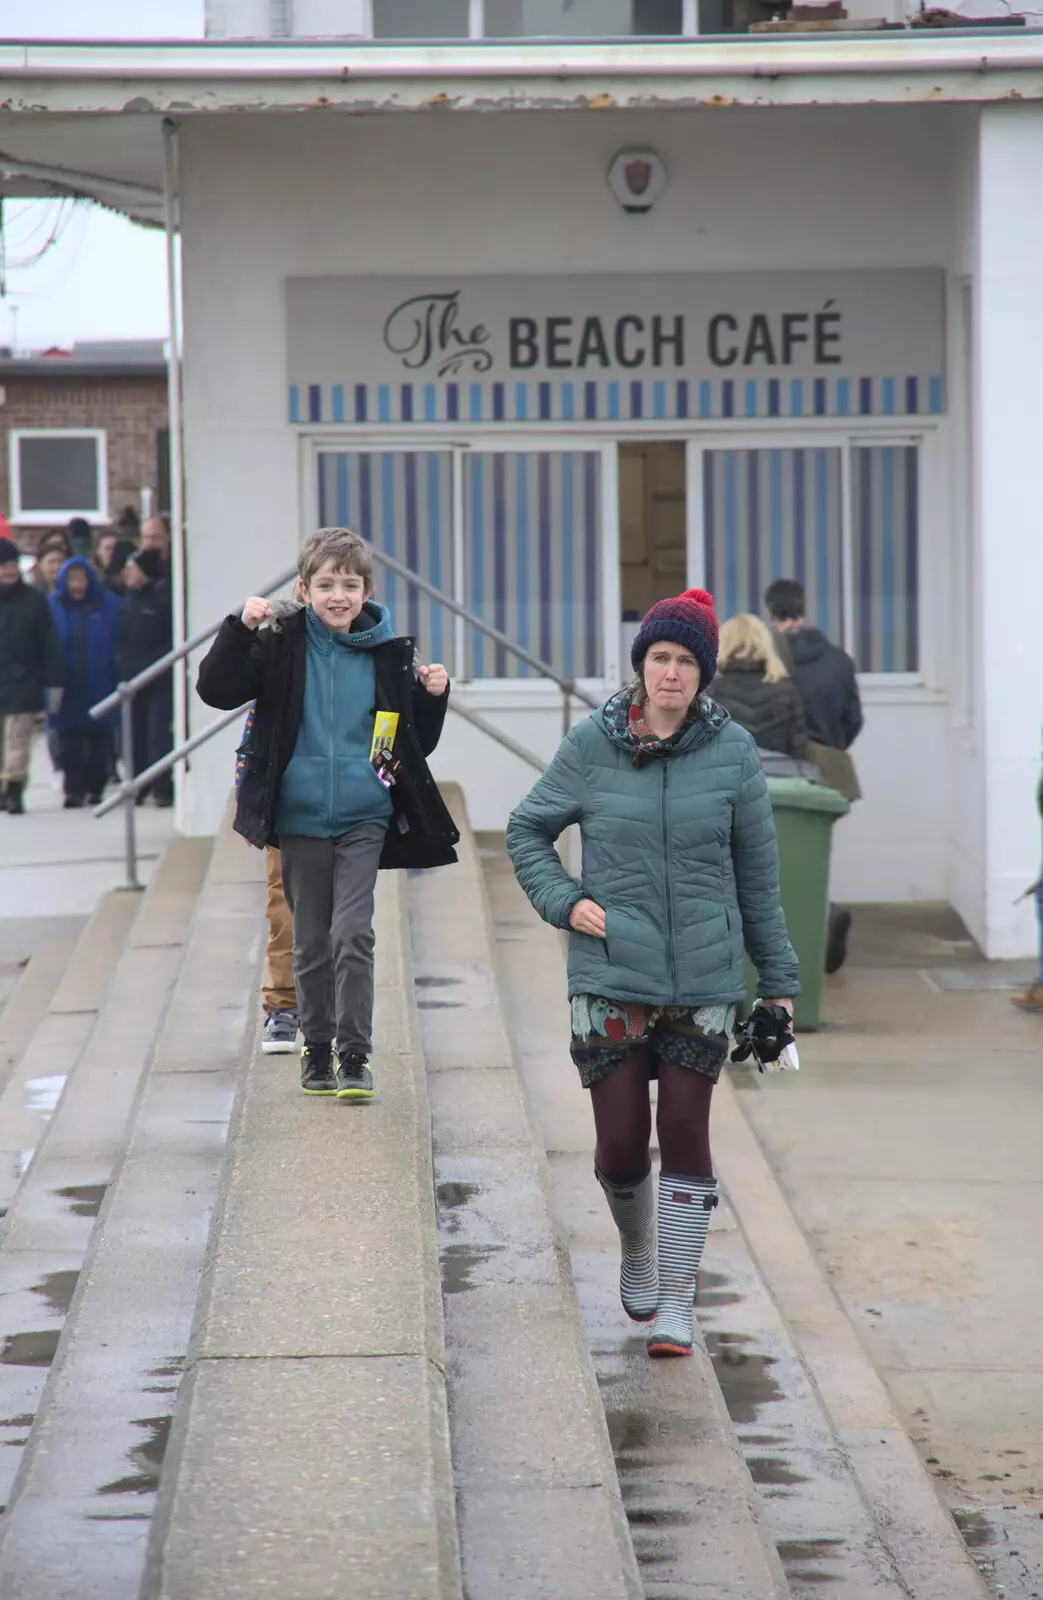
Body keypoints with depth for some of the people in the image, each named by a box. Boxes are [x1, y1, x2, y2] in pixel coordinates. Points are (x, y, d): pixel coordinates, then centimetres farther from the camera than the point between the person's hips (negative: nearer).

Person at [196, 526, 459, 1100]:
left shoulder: (388, 655, 3)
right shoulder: (282, 647, -1)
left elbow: (417, 743, 11)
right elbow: (216, 689, -8)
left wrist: (432, 697, -7)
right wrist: (240, 629, -16)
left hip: (364, 820, -1)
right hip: (300, 817, 1)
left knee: (352, 935, -11)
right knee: (311, 943, 9)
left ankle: (354, 1055, -5)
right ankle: (317, 1048, 23)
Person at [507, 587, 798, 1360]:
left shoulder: (732, 752, 0)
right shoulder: (591, 746, -1)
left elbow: (758, 874, 6)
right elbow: (528, 830, 12)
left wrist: (778, 979, 7)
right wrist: (564, 901, -4)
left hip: (704, 982, 0)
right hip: (612, 981, 0)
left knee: (686, 1137, -1)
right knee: (621, 1144, 1)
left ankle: (677, 1304, 8)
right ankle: (638, 1252, 32)